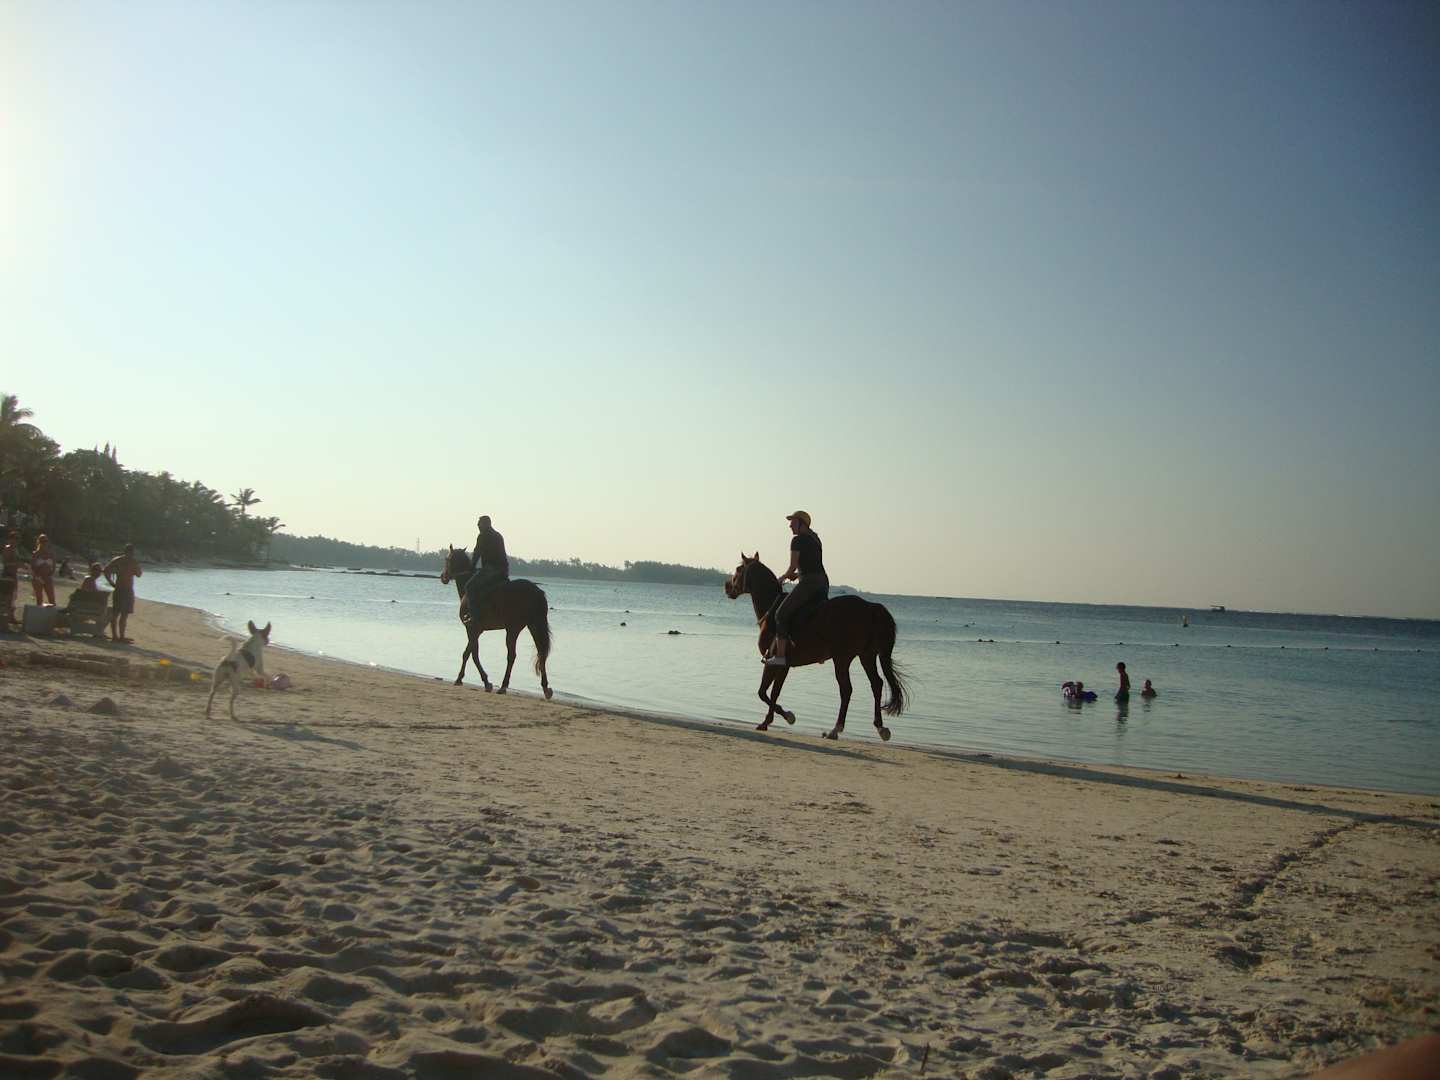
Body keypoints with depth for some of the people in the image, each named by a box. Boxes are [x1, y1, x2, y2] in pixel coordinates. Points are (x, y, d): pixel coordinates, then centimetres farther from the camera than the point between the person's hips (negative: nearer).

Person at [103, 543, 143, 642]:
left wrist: (111, 583, 5)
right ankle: (121, 637, -4)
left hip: (117, 588, 6)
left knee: (115, 613, 10)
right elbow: (138, 574, -3)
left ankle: (114, 635, 15)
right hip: (127, 589, -6)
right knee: (124, 614, -4)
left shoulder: (117, 559, 8)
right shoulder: (134, 561, -8)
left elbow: (106, 570, 1)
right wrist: (141, 571, 18)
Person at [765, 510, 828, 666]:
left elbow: (793, 567, -7)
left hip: (808, 583, -9)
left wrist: (783, 578, 10)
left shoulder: (797, 540, -5)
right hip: (824, 583, 9)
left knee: (781, 614, -7)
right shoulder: (815, 539, 21)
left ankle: (780, 655, -15)